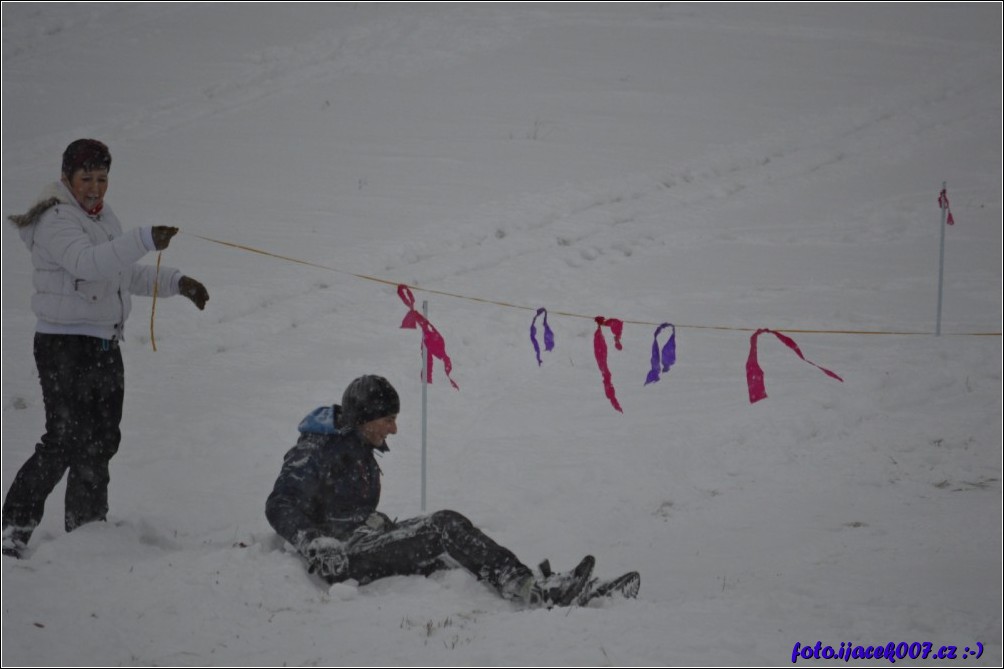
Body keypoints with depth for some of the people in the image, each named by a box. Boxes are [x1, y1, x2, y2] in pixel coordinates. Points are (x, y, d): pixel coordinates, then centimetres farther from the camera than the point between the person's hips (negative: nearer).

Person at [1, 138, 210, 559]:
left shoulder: (103, 217, 14)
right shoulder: (56, 221, -15)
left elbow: (128, 274, 26)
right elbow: (88, 262, -34)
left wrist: (176, 282, 15)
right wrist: (145, 240, -44)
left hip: (104, 345, 9)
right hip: (64, 347, -9)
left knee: (100, 442, 11)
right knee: (64, 441, -12)